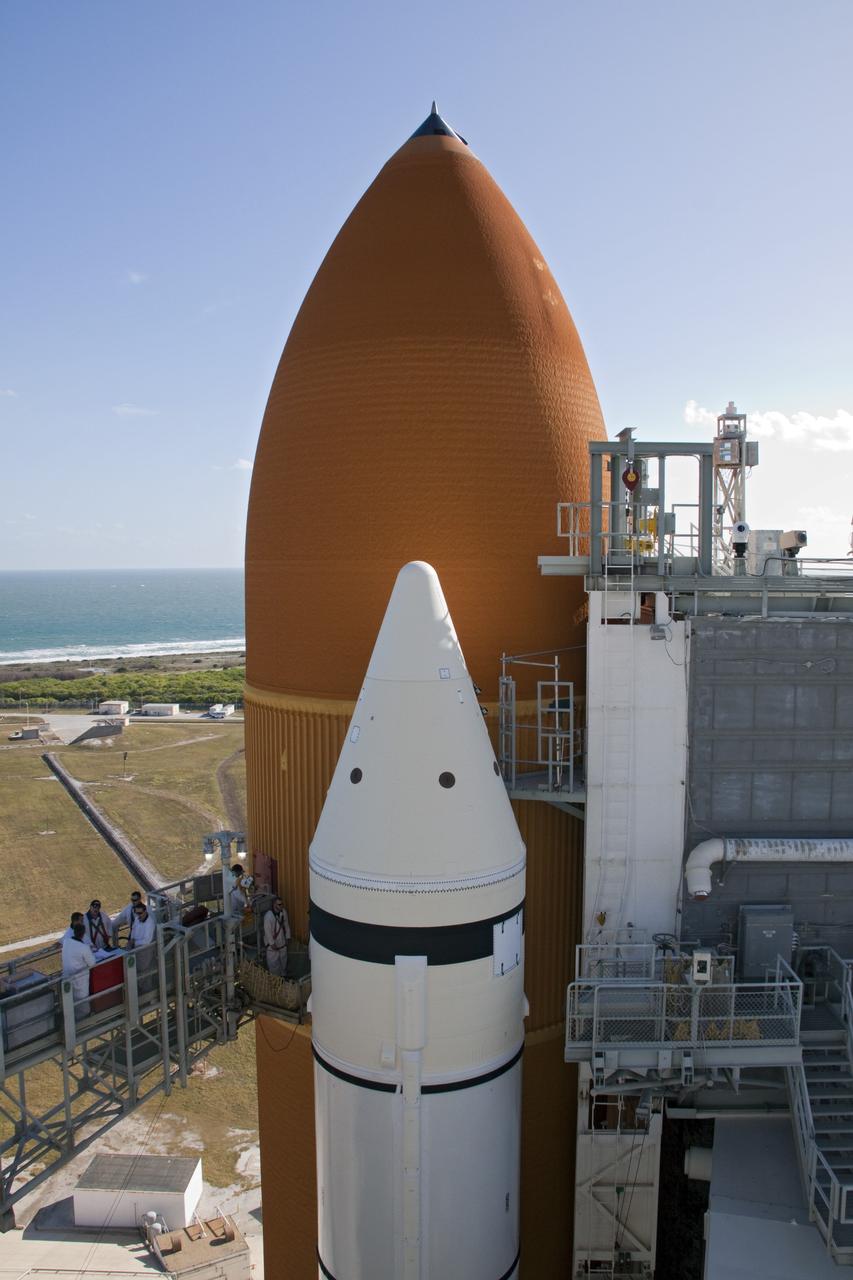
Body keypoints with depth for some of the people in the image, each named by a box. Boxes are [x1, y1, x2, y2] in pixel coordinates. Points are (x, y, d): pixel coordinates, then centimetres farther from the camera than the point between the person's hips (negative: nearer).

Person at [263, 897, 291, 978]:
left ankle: (282, 975, 41)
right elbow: (267, 931, -22)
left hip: (282, 941, 6)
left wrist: (288, 937, 7)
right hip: (273, 942, -6)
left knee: (283, 959, 21)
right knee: (273, 962, 8)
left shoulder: (283, 912, -10)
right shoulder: (268, 916, -29)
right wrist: (272, 943, -17)